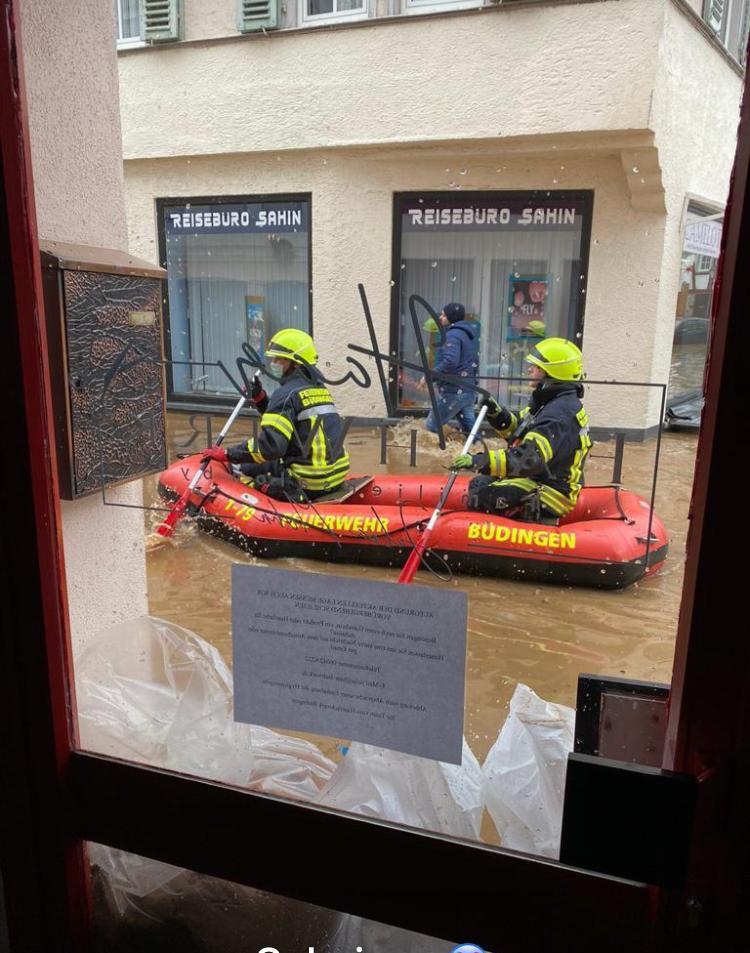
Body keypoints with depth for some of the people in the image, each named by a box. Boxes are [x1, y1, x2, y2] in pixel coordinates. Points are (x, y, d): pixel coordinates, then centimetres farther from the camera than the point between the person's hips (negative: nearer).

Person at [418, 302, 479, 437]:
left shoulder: (453, 335, -13)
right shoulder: (469, 334, 17)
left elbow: (450, 361, -26)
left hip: (453, 391, -9)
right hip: (468, 390, 9)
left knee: (430, 428, -2)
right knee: (470, 429, 10)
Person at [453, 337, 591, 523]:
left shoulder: (559, 414, -24)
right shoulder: (553, 403, 10)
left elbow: (529, 458, -34)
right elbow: (518, 429, 20)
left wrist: (479, 461, -36)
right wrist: (496, 414, 0)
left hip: (546, 498, -11)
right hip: (537, 481, 11)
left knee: (482, 495, -22)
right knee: (479, 484, 11)